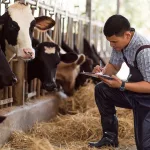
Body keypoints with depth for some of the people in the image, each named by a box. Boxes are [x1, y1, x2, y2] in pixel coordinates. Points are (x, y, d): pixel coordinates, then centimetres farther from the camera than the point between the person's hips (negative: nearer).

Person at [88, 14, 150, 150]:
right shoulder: (120, 42, -7)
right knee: (101, 90, -3)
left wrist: (122, 85, -35)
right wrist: (103, 71, -16)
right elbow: (113, 66, 7)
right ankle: (110, 136, 6)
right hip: (134, 92, 8)